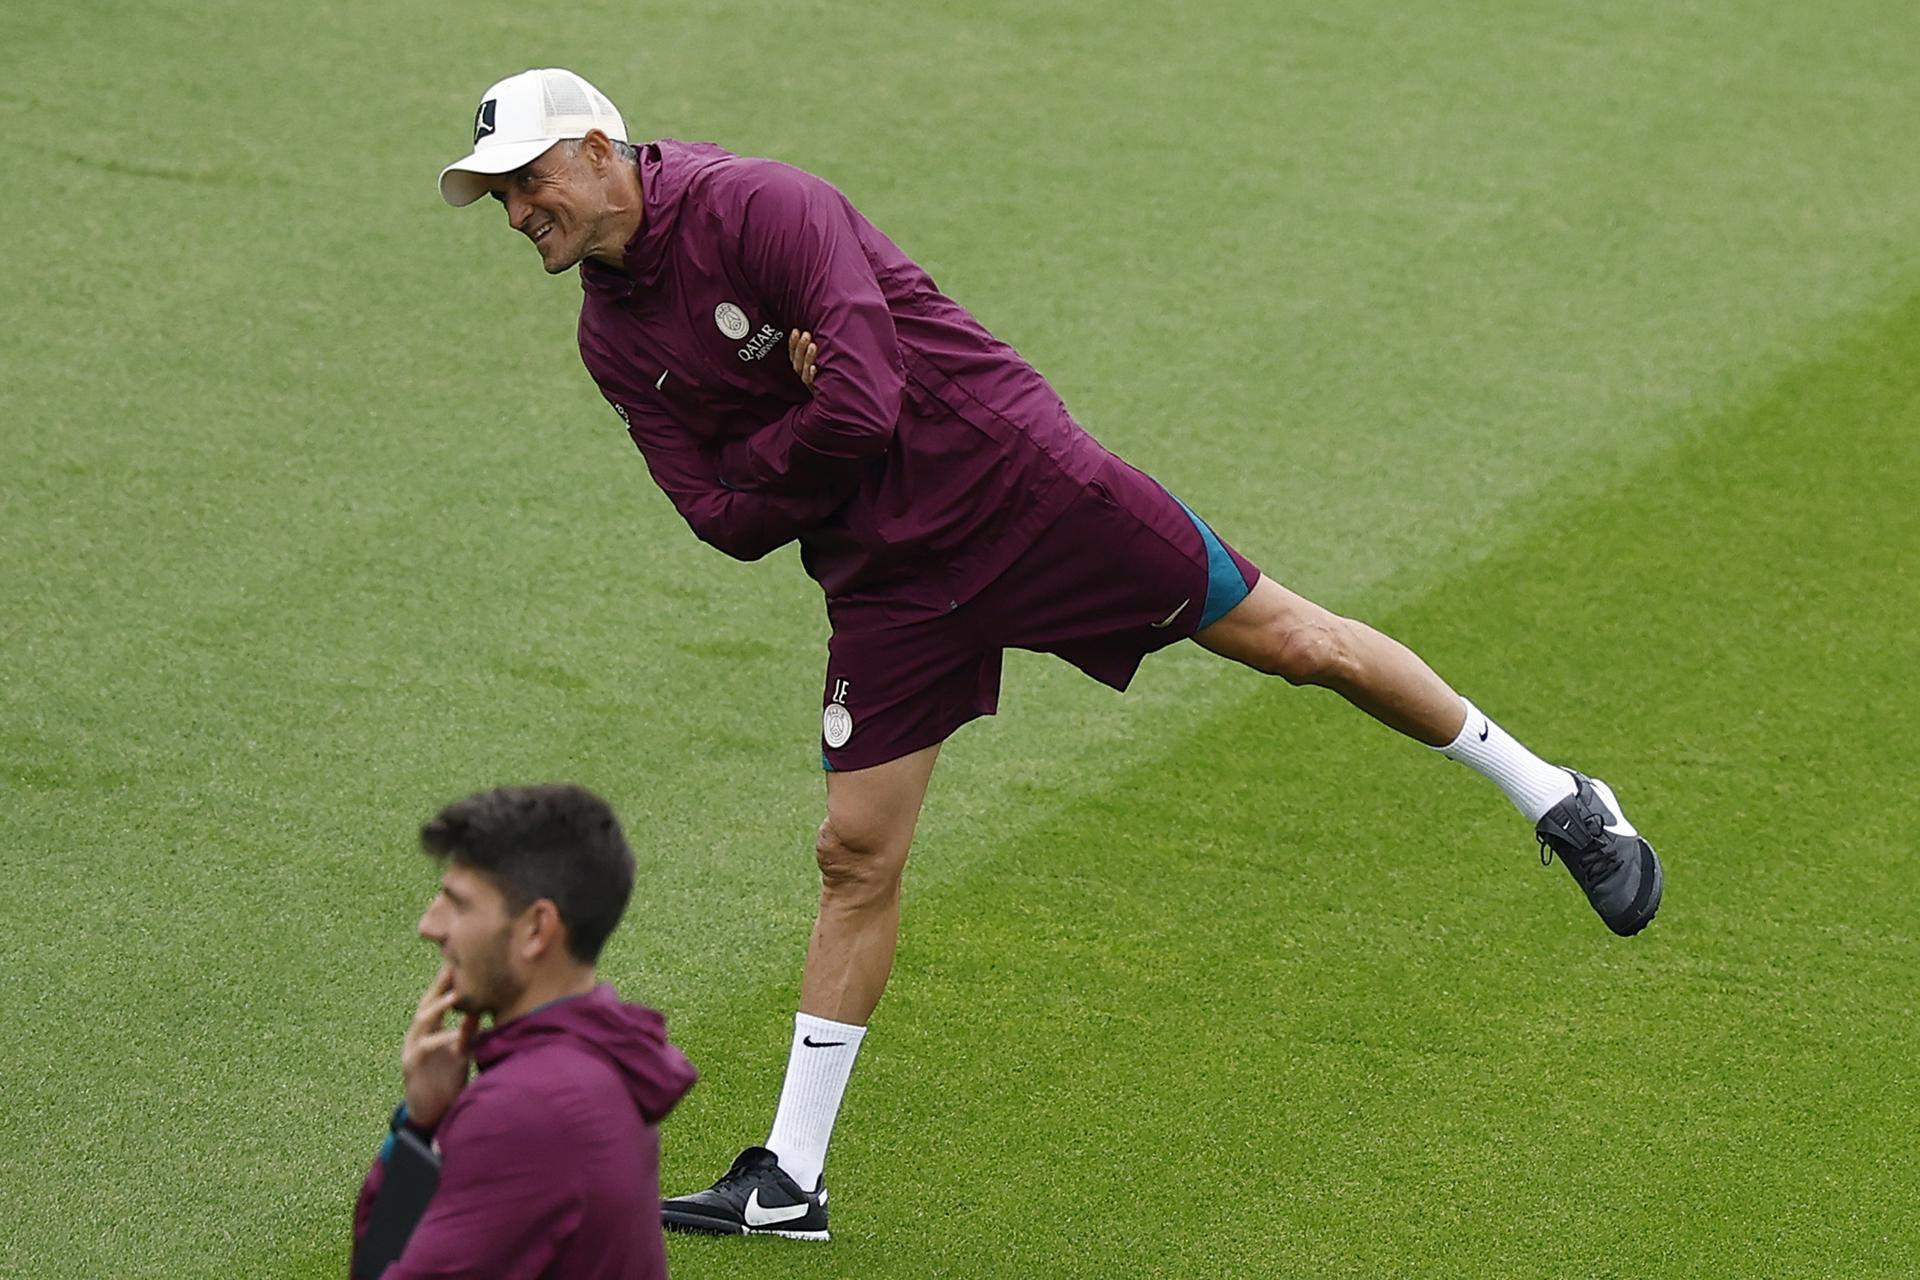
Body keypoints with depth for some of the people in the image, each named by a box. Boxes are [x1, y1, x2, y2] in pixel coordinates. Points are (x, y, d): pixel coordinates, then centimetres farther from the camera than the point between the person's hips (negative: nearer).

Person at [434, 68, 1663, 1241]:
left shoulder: (755, 205, -20)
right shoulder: (614, 339, 3)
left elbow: (856, 407, -27)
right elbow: (728, 522, 1)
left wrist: (746, 462, -10)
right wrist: (799, 464, -15)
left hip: (1013, 473, -6)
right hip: (889, 576, 6)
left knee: (1293, 641, 1)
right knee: (857, 858, 2)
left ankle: (1553, 794, 21)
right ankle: (792, 1180, 8)